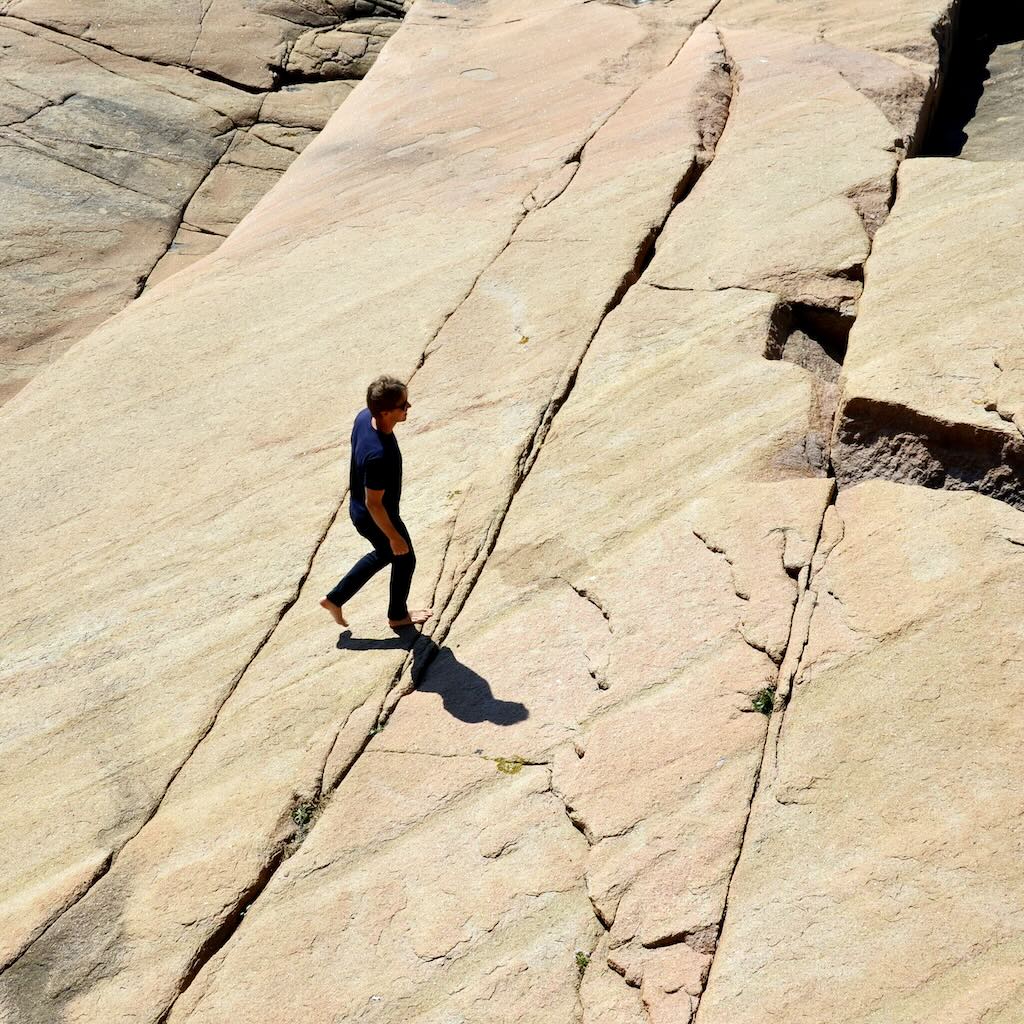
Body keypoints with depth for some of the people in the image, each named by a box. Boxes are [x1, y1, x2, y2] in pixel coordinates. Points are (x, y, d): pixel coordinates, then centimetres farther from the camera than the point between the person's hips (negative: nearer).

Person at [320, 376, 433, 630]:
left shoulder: (364, 417, -16)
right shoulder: (380, 455, -41)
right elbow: (374, 504, -29)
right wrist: (394, 537, -16)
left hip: (358, 509, 8)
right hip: (377, 519, -8)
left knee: (383, 555, 32)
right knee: (404, 559, 20)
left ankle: (335, 599, 41)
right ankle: (398, 615, 46)